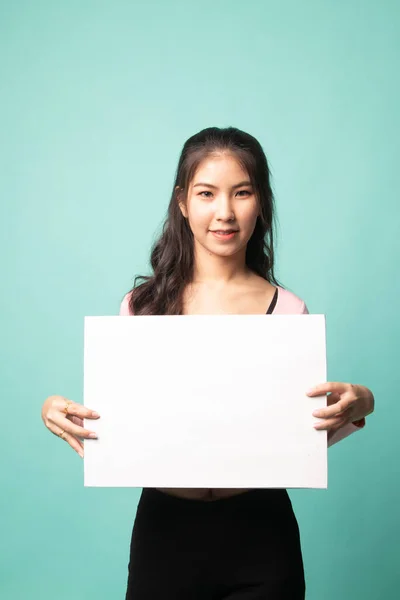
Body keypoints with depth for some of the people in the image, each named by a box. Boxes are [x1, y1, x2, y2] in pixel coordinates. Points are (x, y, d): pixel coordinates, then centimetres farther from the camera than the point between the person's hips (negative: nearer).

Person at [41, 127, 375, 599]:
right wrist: (60, 414, -16)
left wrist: (356, 408, -15)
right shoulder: (143, 304, -3)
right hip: (164, 530, 1)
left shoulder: (289, 311, -4)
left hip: (260, 539, 0)